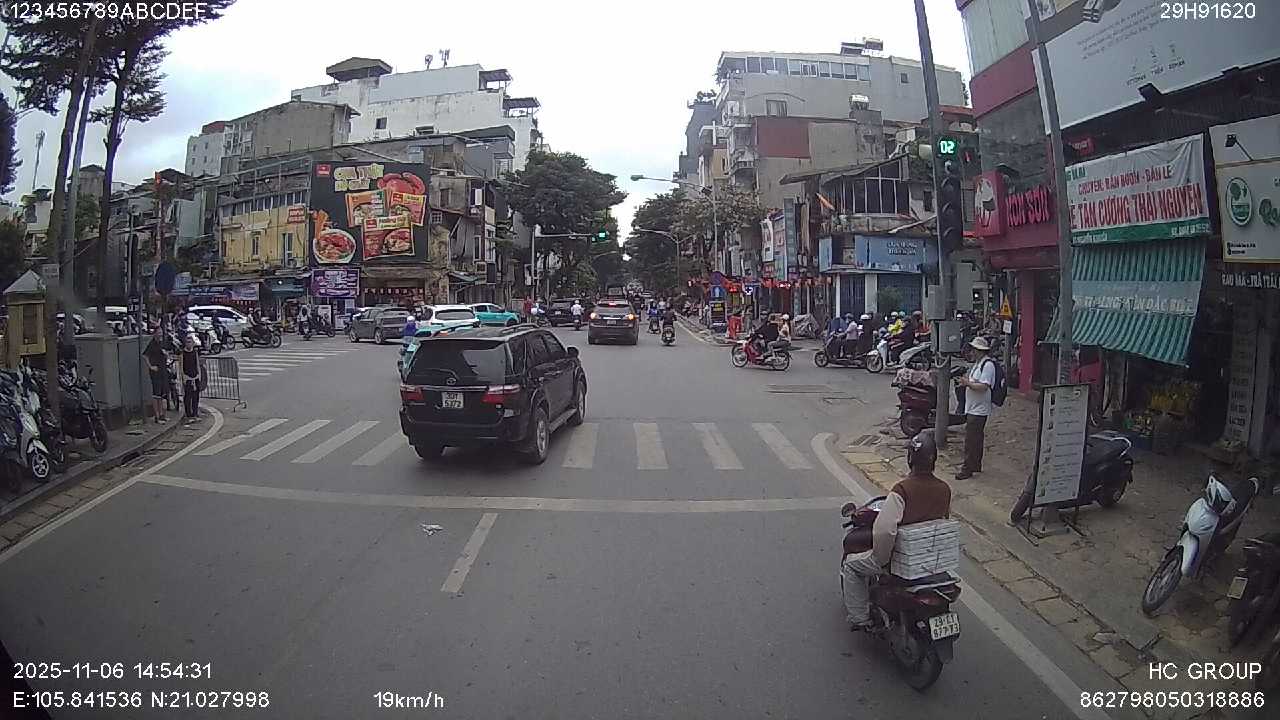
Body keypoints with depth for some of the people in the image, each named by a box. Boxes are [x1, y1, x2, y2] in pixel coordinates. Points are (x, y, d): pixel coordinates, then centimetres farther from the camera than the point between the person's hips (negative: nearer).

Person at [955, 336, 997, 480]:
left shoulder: (988, 364, -18)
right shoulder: (978, 363, 14)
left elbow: (983, 386, -25)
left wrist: (968, 383, -18)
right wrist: (966, 380, 4)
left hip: (978, 410, -10)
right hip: (972, 408, 10)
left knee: (971, 440, -7)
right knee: (976, 438, 19)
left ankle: (967, 469, -1)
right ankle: (976, 465, 29)